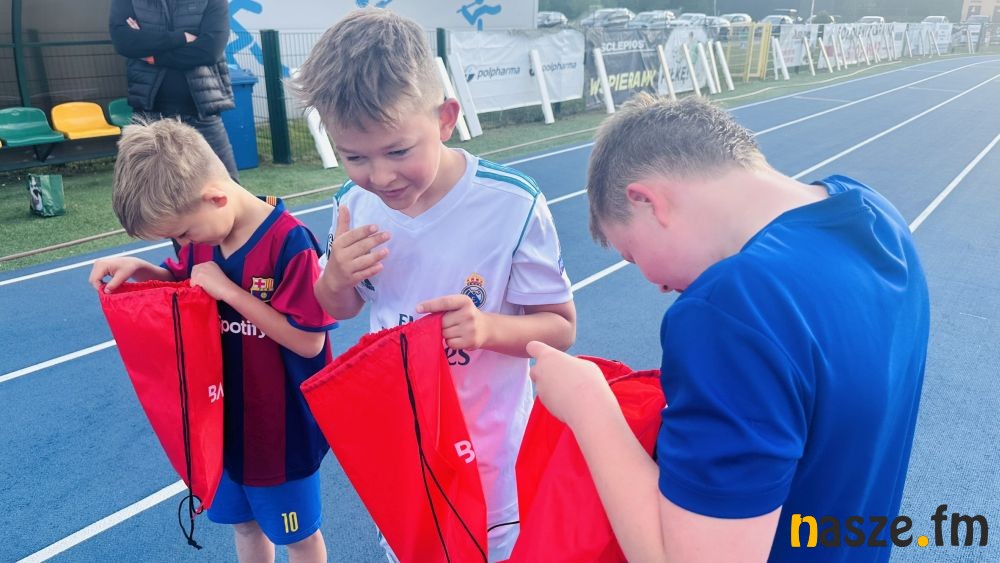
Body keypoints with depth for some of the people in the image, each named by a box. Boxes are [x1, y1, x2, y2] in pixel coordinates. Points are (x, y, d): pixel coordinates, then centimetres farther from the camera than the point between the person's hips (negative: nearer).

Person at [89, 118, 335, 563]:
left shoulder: (289, 242, -26)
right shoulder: (204, 233, -4)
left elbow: (309, 341, -26)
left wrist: (230, 291, -27)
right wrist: (140, 270, -6)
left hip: (281, 424, -6)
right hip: (228, 418, 7)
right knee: (245, 524, 25)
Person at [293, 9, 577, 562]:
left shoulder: (513, 204, -23)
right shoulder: (356, 204, -11)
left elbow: (561, 326, -13)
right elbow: (340, 310, 6)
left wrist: (487, 326, -33)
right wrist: (336, 276, -17)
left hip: (488, 447, -4)